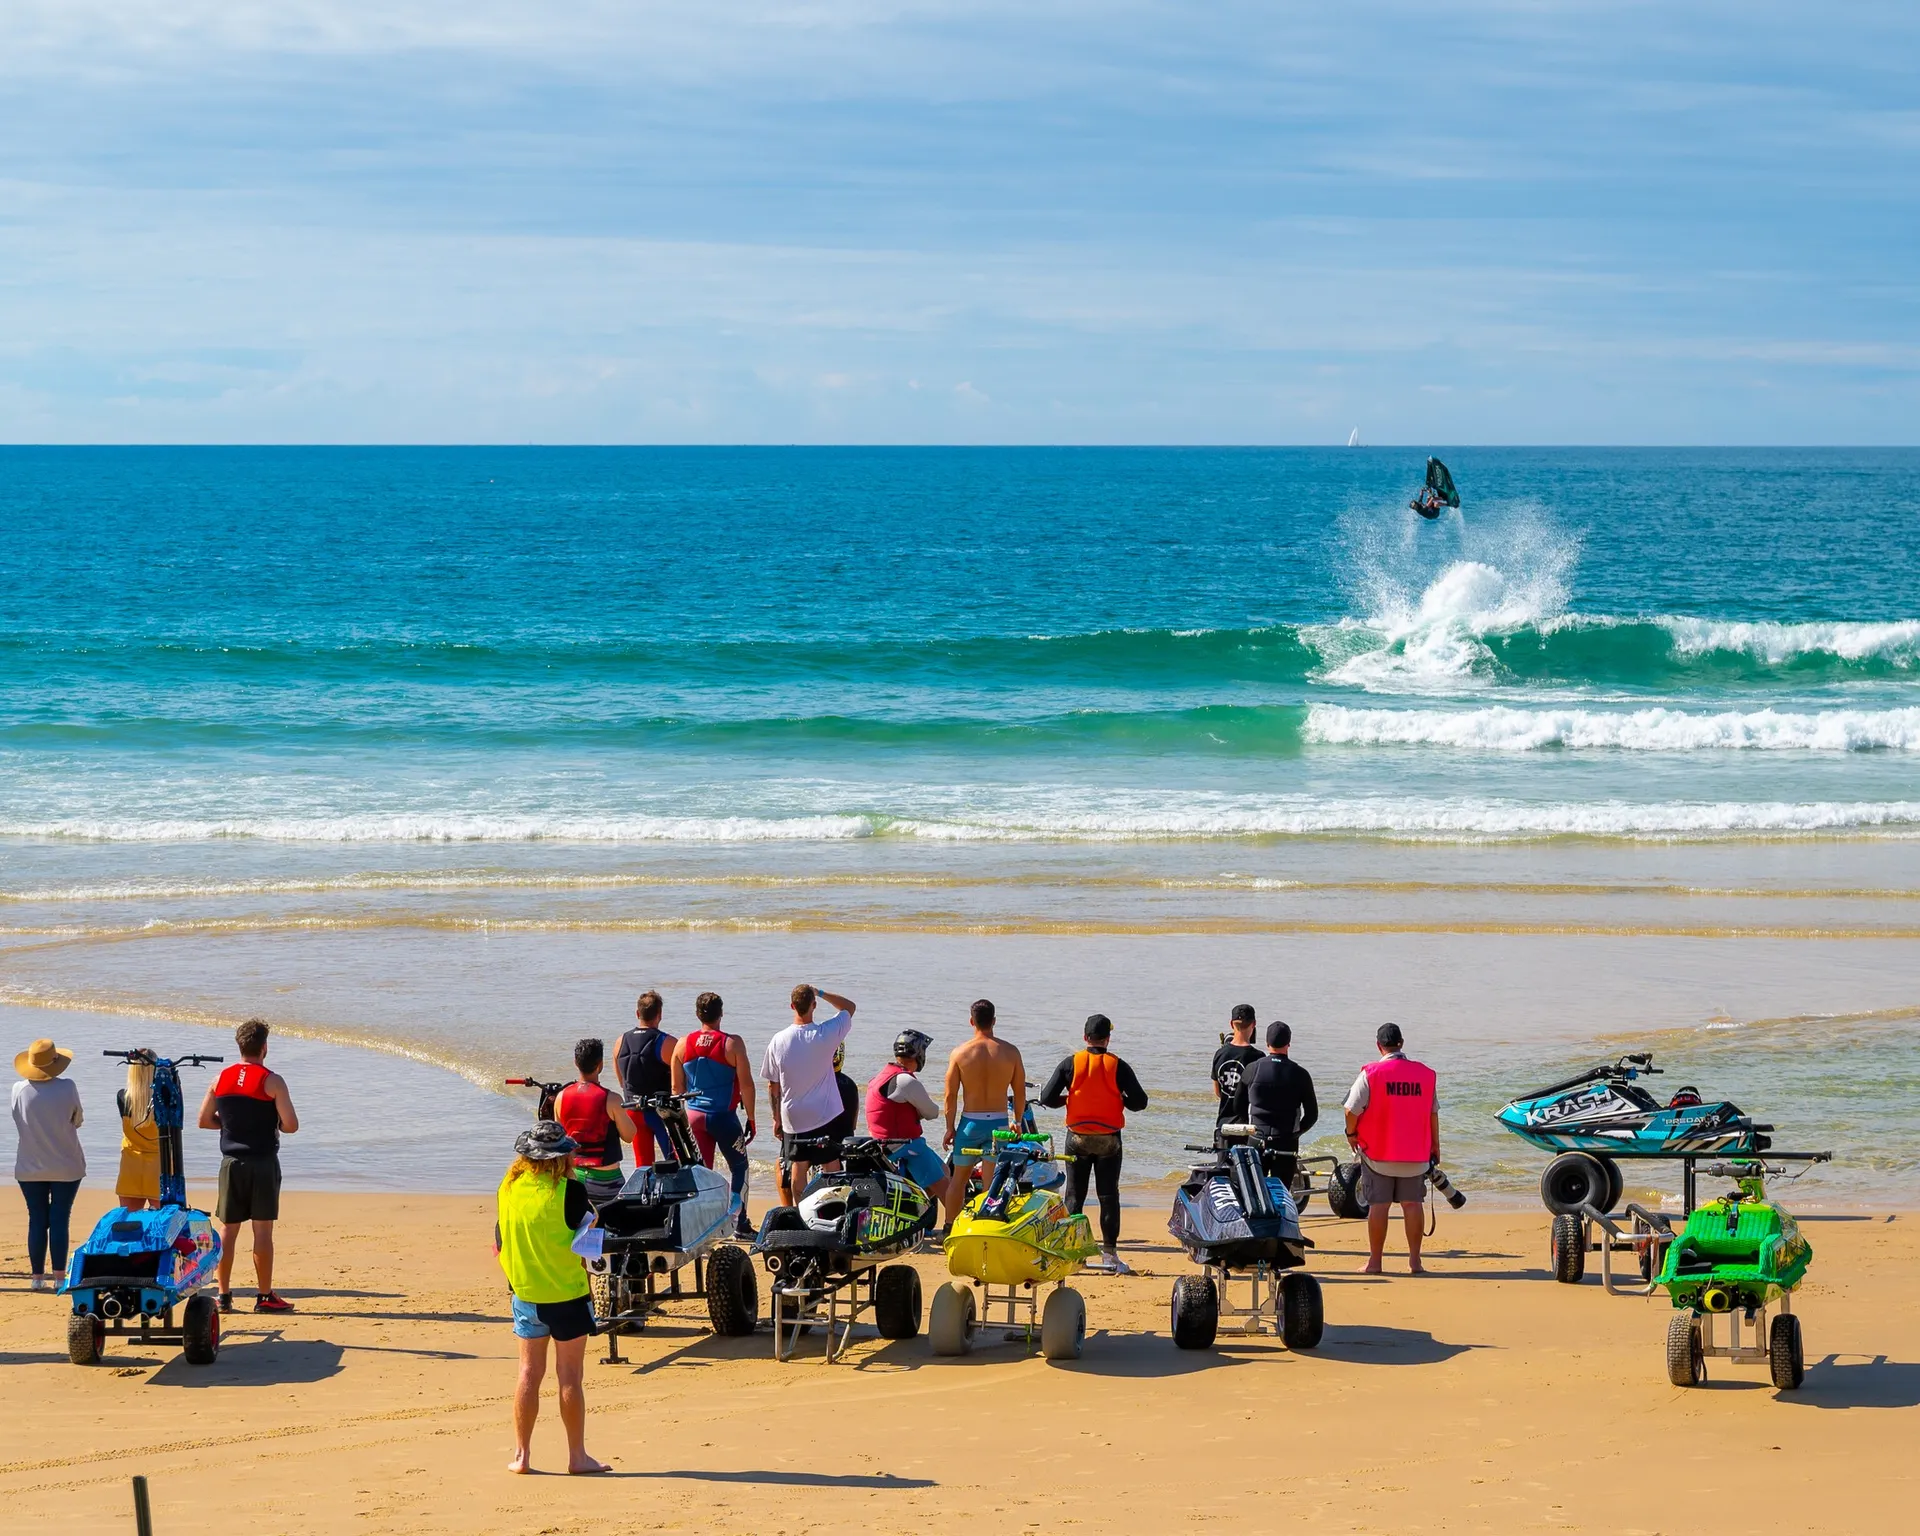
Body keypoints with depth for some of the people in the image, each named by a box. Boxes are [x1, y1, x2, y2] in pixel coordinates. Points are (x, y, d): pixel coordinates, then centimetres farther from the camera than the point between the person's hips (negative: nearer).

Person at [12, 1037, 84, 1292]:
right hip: (66, 1167, -2)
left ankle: (38, 1277, 9)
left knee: (36, 1221, 8)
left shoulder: (19, 1090, -8)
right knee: (60, 1221, 3)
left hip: (29, 1168, 2)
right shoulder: (67, 1088, -12)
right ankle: (59, 1277, 2)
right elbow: (77, 1120, 1)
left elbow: (18, 1121, 6)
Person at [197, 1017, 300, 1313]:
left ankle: (224, 1296, 9)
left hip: (231, 1163, 4)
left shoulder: (220, 1080, 4)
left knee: (228, 1229, 8)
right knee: (263, 1230, 0)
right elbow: (291, 1125, -12)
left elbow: (204, 1121, 9)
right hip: (263, 1163, -4)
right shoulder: (272, 1082, -9)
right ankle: (265, 1296, 3)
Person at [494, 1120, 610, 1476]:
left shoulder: (508, 1189, 0)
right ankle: (577, 1456, 8)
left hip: (525, 1294, 4)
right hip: (567, 1293, -4)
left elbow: (500, 1245, 7)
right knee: (570, 1377, 3)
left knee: (529, 1372, 11)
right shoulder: (569, 1191, -15)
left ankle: (521, 1455, 13)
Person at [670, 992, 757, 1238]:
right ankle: (740, 1223, 8)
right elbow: (746, 1084, -11)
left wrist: (682, 1119, 17)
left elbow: (676, 1087, 6)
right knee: (739, 1167, 11)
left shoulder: (682, 1045, 1)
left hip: (694, 1116, 3)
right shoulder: (732, 1044, -11)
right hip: (724, 1116, -3)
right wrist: (751, 1118, -2)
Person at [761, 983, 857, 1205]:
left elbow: (773, 1085, 1)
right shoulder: (826, 1033, -13)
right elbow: (849, 1007, 5)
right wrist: (820, 992, 6)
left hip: (793, 1119, 2)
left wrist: (776, 1118, 11)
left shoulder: (779, 1041, -7)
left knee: (797, 1170, 10)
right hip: (825, 1116, -2)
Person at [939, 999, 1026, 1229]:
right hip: (999, 1123, 0)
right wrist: (1018, 1124, 14)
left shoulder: (960, 1052, -6)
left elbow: (951, 1095, -4)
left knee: (958, 1178, 13)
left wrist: (950, 1128, 5)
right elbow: (1019, 1094, 2)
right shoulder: (1010, 1052, -3)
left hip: (970, 1123, 0)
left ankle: (949, 1227, 18)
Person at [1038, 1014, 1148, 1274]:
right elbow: (1140, 1102, -6)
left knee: (1074, 1195, 7)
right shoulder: (1118, 1066, -5)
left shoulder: (1070, 1064, -4)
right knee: (1109, 1196, 4)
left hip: (1078, 1137, 1)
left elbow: (1047, 1098, -5)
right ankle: (1109, 1253, 4)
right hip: (1109, 1139, -1)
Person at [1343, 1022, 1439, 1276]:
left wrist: (1352, 1134, 8)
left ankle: (1374, 1262, 5)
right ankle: (1414, 1261, 6)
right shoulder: (1425, 1074, 2)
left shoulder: (1371, 1074, -9)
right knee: (1413, 1204, 7)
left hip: (1378, 1152, -2)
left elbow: (1352, 1110, -10)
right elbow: (1433, 1113, 7)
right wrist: (1435, 1144, 16)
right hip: (1415, 1153, 2)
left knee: (1378, 1205, 2)